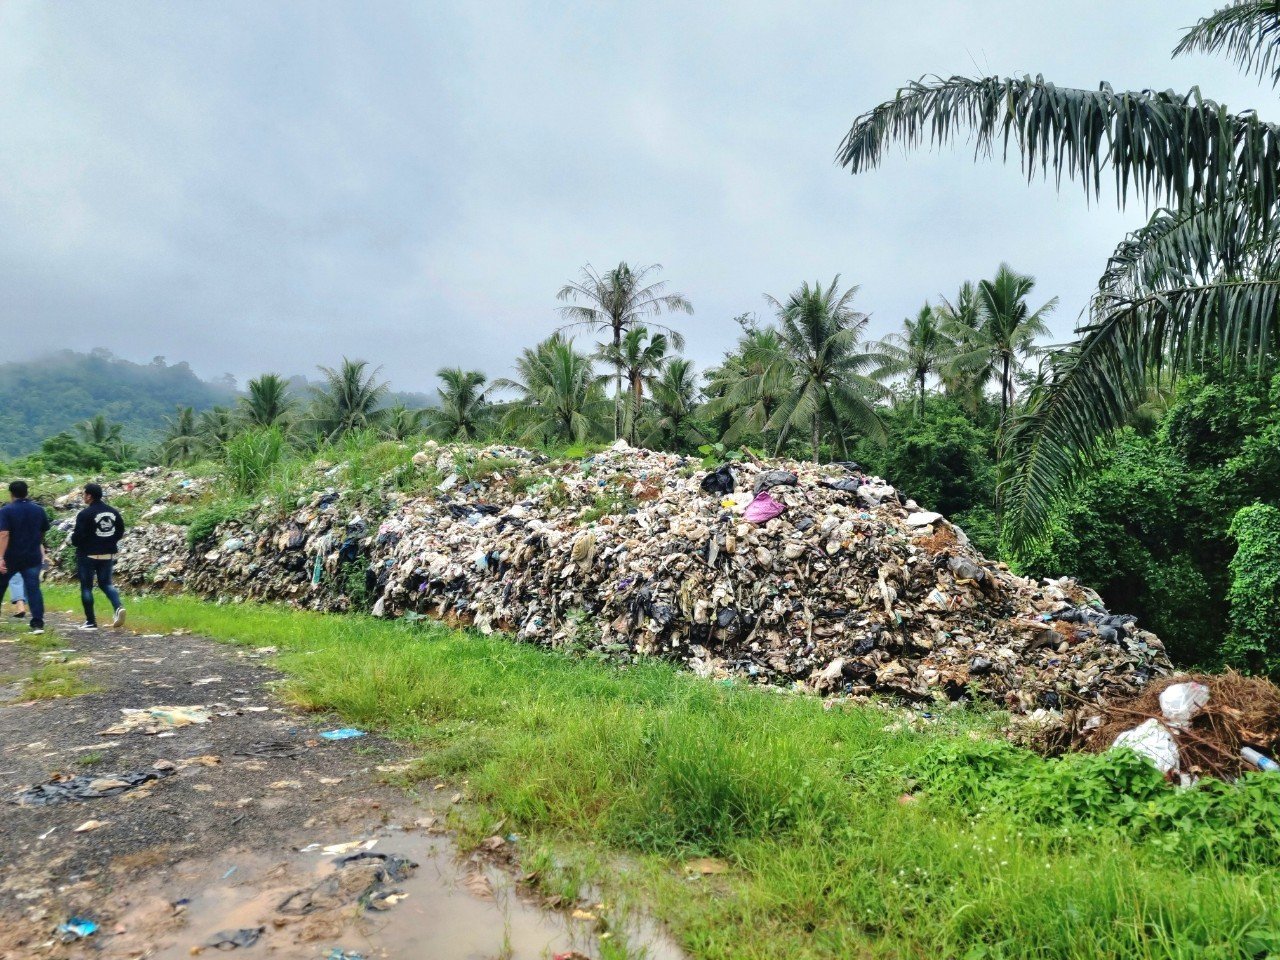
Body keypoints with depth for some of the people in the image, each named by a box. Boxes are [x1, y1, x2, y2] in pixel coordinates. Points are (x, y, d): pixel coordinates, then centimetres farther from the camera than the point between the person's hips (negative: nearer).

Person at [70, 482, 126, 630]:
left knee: (86, 587, 7)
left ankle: (90, 622, 10)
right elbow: (120, 531, 10)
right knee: (106, 583, 17)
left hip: (87, 555, -5)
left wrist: (73, 539, 5)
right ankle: (118, 607, -10)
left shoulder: (85, 514, -15)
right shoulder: (113, 512, 4)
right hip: (108, 555, 5)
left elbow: (78, 536, -16)